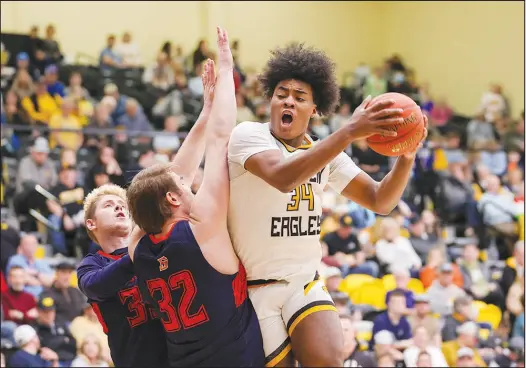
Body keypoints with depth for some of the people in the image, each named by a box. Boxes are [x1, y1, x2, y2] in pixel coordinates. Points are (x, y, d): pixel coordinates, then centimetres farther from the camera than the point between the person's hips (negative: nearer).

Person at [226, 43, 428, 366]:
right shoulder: (249, 135, -11)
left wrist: (407, 156, -16)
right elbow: (282, 177, -31)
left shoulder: (325, 152, 7)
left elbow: (380, 201, 4)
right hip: (256, 287, -4)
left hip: (306, 283, 4)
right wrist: (348, 133, -39)